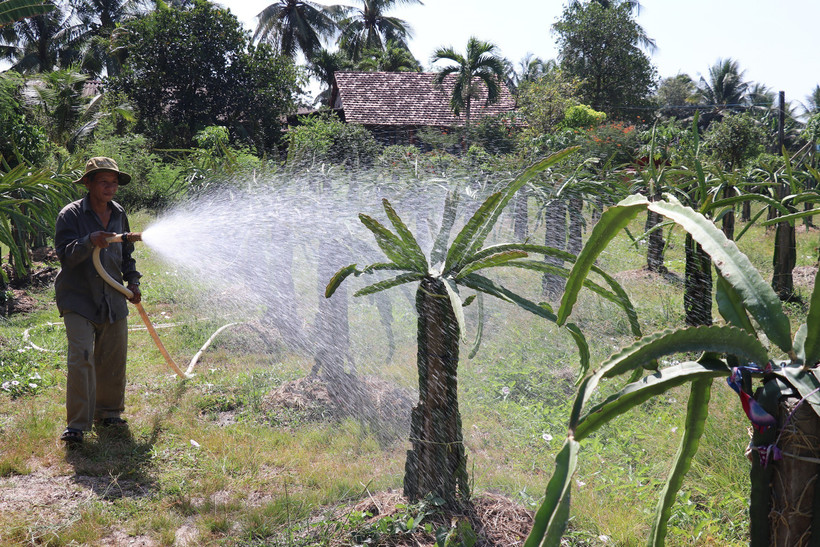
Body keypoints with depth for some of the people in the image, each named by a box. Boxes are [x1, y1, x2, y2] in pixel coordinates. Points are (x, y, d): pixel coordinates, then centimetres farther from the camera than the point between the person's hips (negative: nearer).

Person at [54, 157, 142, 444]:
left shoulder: (119, 214, 9)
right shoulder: (70, 215, -8)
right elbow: (65, 254, -18)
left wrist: (133, 281, 12)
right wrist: (89, 242, -34)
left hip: (113, 300, 6)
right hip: (78, 300, -5)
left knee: (113, 359, 11)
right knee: (81, 358, -13)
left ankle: (108, 413, 28)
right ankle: (77, 424, -6)